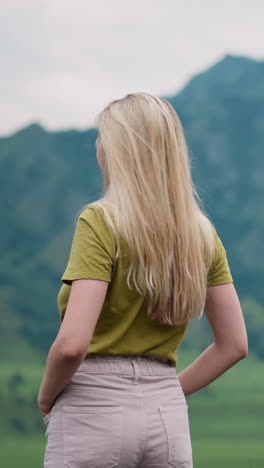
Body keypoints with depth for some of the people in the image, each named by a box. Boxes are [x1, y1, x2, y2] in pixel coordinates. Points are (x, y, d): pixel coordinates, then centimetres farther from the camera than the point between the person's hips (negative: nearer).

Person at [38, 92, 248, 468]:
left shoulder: (100, 222, -11)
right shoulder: (201, 233, 6)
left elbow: (72, 343, -20)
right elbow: (234, 344, 9)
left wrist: (46, 397, -2)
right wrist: (169, 391, 15)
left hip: (95, 411, -5)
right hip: (168, 415, 5)